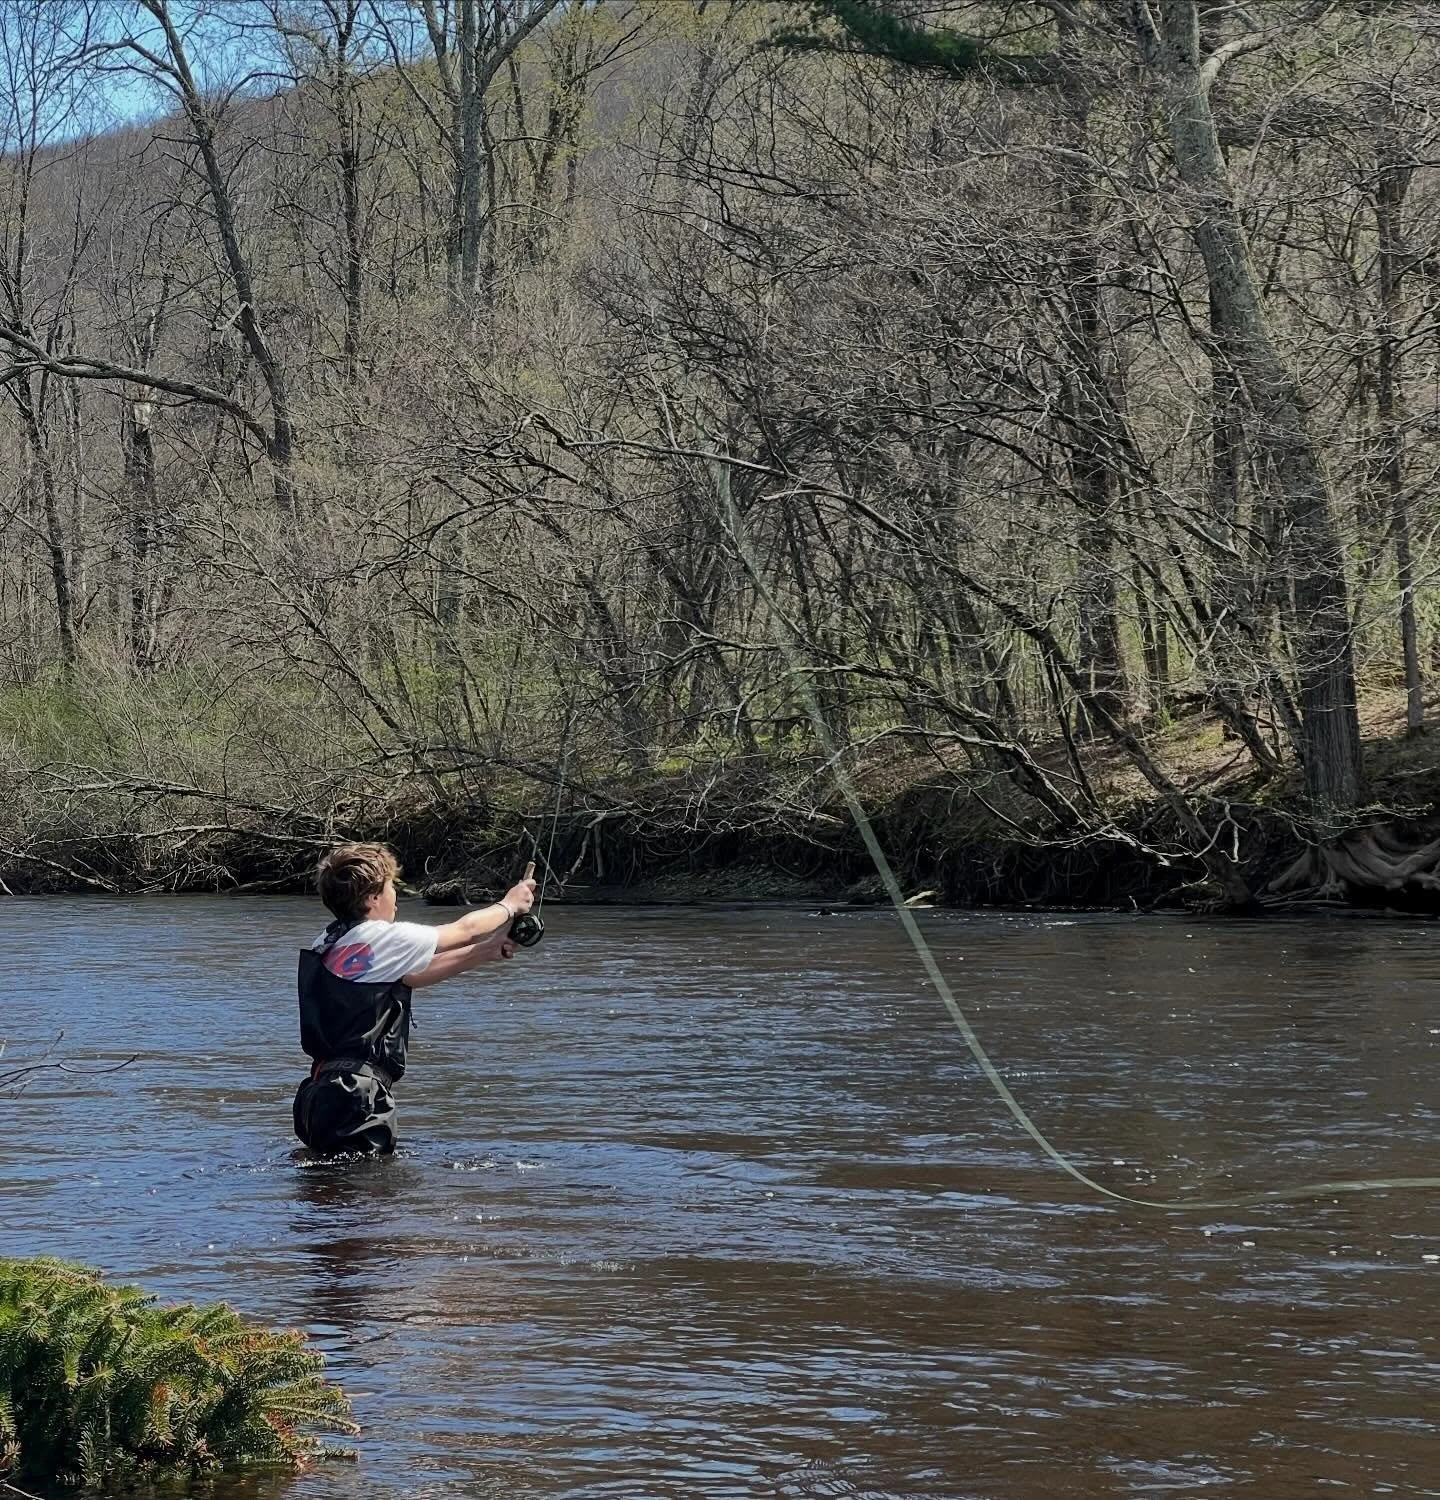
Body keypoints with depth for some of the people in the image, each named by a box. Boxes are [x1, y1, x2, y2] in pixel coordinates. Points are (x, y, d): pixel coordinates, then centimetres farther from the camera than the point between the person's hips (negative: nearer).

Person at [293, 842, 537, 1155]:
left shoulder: (326, 944, 15)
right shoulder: (380, 938, -10)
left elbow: (414, 975, 24)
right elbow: (464, 930, 4)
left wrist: (486, 952, 27)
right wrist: (509, 905, 23)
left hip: (322, 1092, 9)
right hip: (355, 1101, -9)